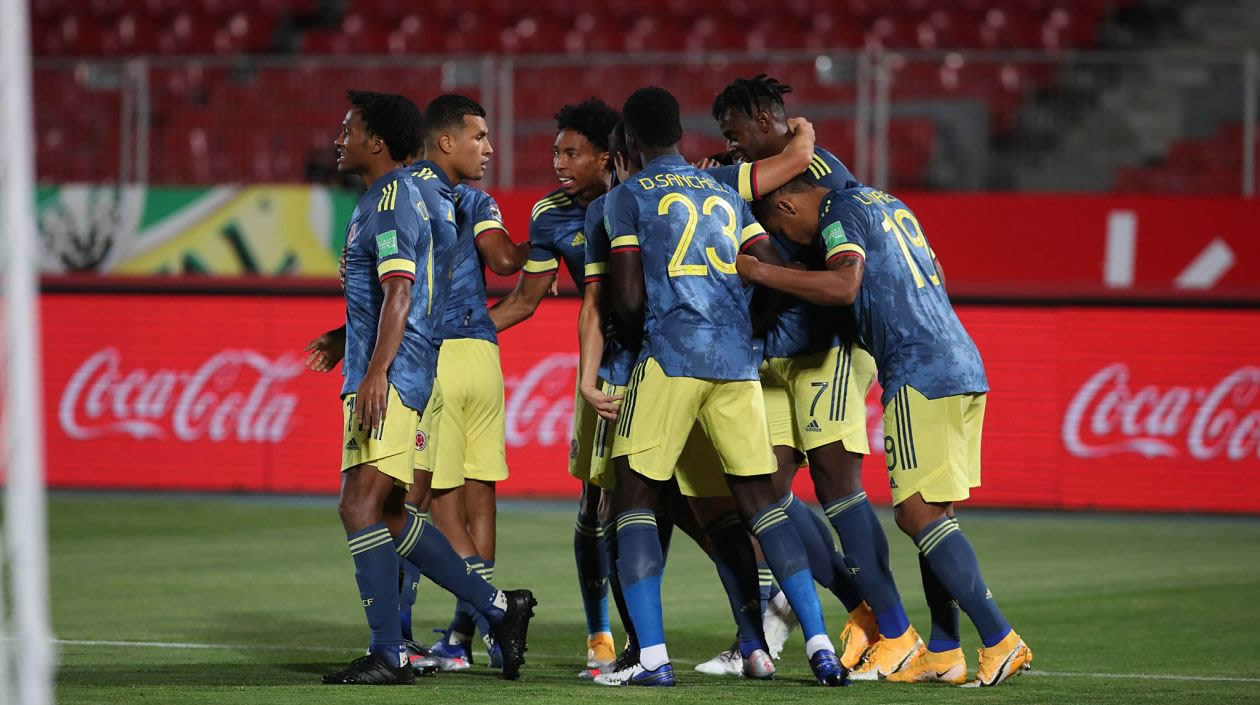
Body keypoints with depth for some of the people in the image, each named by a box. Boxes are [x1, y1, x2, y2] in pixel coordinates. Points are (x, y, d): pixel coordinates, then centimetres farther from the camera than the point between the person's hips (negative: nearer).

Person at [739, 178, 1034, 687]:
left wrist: (759, 272, -16)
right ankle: (942, 653, 9)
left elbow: (845, 286, -21)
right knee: (934, 513, 11)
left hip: (920, 374, -9)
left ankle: (1000, 640, -15)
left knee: (918, 514, -9)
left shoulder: (841, 212, -5)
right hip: (965, 367, 9)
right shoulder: (888, 203, 23)